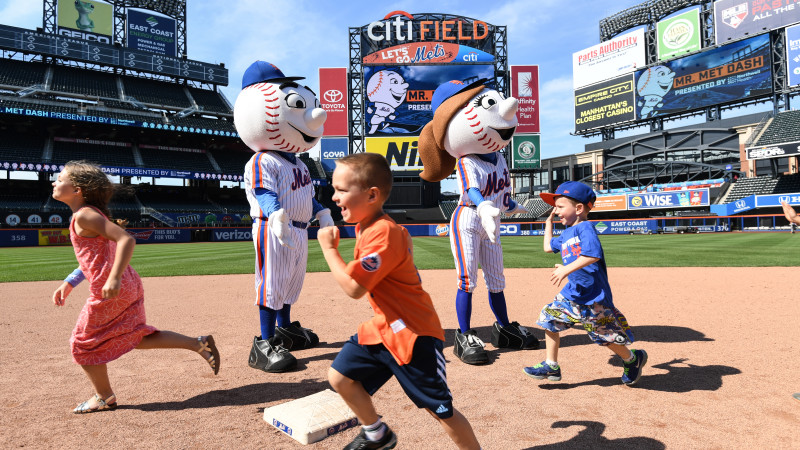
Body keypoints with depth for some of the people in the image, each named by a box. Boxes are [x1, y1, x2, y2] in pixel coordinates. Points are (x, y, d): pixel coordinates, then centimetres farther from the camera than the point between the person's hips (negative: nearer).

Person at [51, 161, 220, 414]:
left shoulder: (84, 215, -14)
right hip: (128, 285, 9)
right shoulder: (90, 214, 16)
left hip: (109, 291, -9)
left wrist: (113, 278, -32)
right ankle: (199, 344, 12)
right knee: (137, 337, 17)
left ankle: (104, 398, 25)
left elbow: (126, 239, -27)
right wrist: (69, 283, 26)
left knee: (84, 344, 11)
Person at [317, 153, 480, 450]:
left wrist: (329, 248, -16)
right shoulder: (365, 227, 5)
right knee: (340, 376, 12)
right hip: (382, 326, 9)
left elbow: (353, 288, -27)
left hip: (413, 334, -9)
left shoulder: (383, 234, -26)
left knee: (440, 409, 0)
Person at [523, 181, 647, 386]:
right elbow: (548, 247, 30)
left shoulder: (585, 228, -15)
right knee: (549, 318, 2)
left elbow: (593, 254, -29)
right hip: (572, 292, 9)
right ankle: (551, 366, 11)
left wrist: (567, 269, -33)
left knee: (606, 334, 5)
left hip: (593, 295, -8)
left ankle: (633, 359, 35)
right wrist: (549, 221, 29)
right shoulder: (566, 234, 13)